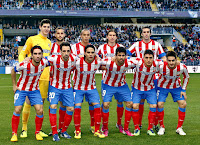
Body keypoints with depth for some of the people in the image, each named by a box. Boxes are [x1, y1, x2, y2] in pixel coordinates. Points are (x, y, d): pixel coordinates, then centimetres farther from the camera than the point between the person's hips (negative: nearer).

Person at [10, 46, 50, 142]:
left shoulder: (44, 62, -17)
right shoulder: (24, 65, -26)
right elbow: (13, 71, -6)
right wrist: (14, 85, -4)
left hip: (34, 90, 3)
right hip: (21, 89, -3)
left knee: (40, 110, -9)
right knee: (17, 110, -12)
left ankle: (37, 133, 9)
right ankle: (14, 133, 3)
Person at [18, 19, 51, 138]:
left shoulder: (49, 42, 17)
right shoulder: (32, 39, 1)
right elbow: (22, 54, 2)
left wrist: (50, 70, 14)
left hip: (45, 76, 5)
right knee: (29, 101, -4)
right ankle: (24, 128, 6)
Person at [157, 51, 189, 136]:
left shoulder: (182, 67, -25)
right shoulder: (161, 67, -31)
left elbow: (186, 77, -3)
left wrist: (183, 90, -5)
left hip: (176, 87, 2)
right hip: (163, 87, -2)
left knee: (183, 104, -9)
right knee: (160, 104, -15)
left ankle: (179, 128, 4)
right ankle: (162, 127, 4)